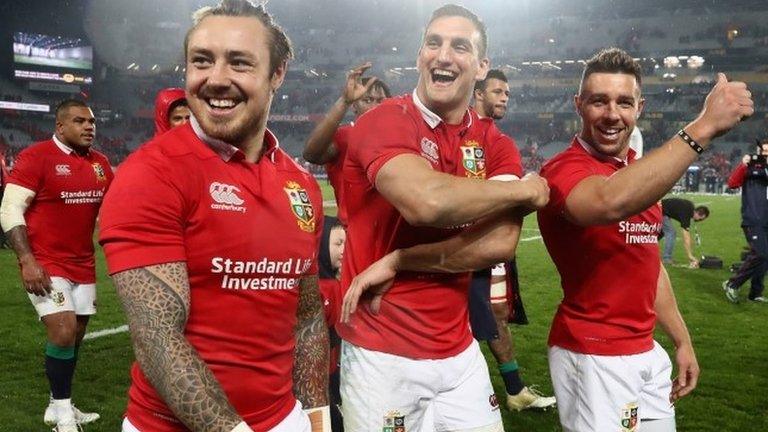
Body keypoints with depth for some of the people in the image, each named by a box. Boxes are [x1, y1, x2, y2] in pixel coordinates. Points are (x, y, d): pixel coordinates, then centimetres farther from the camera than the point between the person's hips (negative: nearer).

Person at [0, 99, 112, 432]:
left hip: (83, 265, 7)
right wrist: (27, 260, -20)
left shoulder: (100, 163, 9)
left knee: (75, 335, 11)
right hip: (46, 264, -7)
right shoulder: (35, 157, -11)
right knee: (63, 331, -14)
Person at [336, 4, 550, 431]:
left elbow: (501, 243, -10)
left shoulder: (496, 145, 5)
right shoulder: (385, 121, -10)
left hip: (459, 351, 4)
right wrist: (525, 189, -13)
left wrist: (395, 262, -17)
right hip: (381, 353, -4)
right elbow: (428, 202, -28)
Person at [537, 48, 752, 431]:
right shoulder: (564, 169, -17)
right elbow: (609, 202, -41)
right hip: (593, 357, -8)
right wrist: (702, 128, -39)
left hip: (648, 352, 8)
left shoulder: (646, 173, 11)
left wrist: (682, 341, 18)